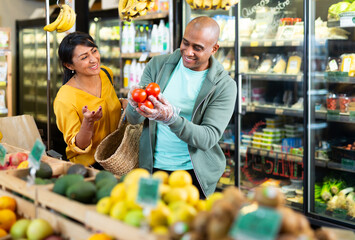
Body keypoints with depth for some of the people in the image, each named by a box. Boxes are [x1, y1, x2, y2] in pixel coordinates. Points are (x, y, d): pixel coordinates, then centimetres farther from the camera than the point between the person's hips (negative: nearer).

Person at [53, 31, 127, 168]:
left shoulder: (106, 74, -1)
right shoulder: (64, 100, -21)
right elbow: (78, 146, -14)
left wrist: (123, 103, -1)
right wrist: (88, 122, -32)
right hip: (88, 165, -6)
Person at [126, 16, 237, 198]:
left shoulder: (225, 86, -8)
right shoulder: (157, 65, 0)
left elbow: (209, 138, -17)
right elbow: (133, 119, -1)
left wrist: (171, 118, -33)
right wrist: (134, 105, -27)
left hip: (195, 174, -2)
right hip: (152, 168, 2)